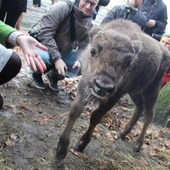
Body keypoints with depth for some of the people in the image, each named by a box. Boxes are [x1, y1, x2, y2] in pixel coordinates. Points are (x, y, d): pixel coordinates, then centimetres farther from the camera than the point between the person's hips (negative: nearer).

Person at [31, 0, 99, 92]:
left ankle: (53, 76, 15)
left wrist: (79, 60, -28)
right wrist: (57, 58, -36)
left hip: (66, 52, 6)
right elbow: (44, 33, -31)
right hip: (46, 46, -6)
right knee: (43, 56, -38)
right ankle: (37, 74, 1)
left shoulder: (89, 23, -7)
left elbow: (83, 45, -5)